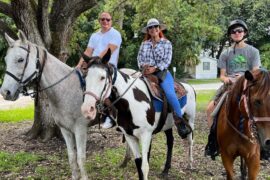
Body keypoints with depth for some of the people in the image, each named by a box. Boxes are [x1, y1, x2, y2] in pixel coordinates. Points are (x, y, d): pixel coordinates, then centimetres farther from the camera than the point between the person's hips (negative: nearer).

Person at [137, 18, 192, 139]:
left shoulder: (166, 43, 6)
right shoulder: (144, 44, 16)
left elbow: (167, 60, -5)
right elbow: (139, 58, 12)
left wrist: (154, 68, -18)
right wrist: (143, 66, -11)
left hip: (162, 72, -4)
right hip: (146, 73, 4)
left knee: (169, 93, -28)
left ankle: (180, 121, -18)